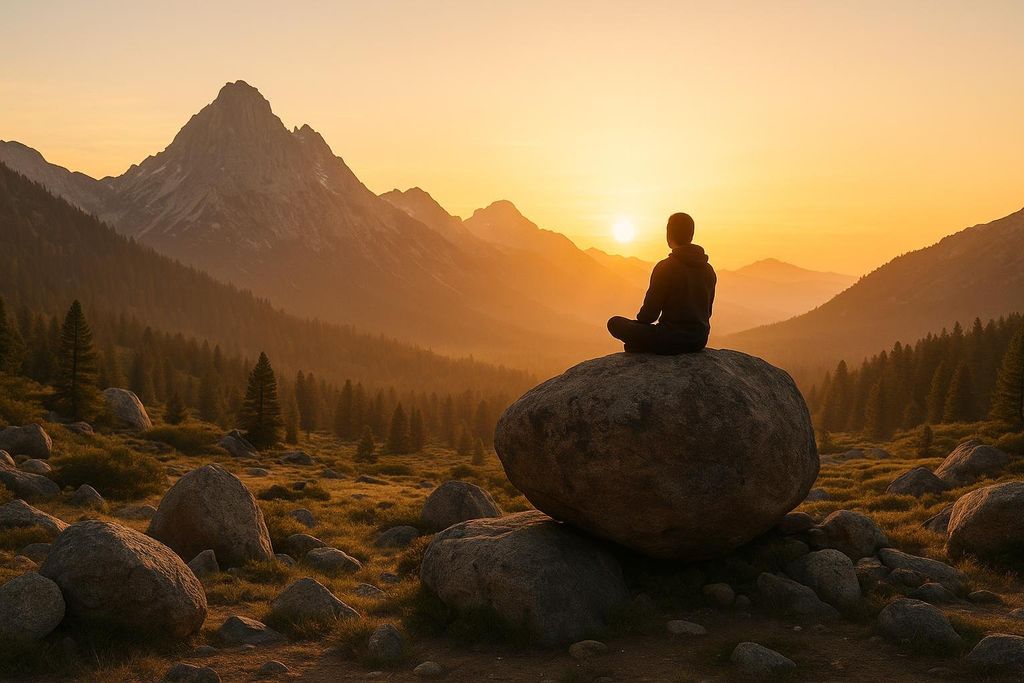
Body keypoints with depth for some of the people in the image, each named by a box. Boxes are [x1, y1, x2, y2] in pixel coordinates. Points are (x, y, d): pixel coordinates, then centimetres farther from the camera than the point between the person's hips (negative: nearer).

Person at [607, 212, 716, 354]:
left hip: (671, 341, -7)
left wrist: (640, 319, 10)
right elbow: (707, 312, 14)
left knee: (615, 323, 6)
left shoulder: (665, 268, -15)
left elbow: (649, 314, -13)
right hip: (699, 341, 7)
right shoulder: (709, 270, 5)